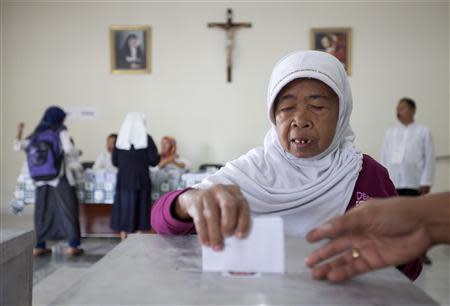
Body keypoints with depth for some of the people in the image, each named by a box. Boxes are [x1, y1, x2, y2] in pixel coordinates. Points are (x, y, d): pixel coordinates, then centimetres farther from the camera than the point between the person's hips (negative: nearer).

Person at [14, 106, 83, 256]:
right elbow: (68, 149, -17)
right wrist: (77, 152, 3)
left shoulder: (37, 134, 12)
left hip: (41, 180, 5)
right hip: (60, 178, -5)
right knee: (68, 211, 1)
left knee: (42, 213, 11)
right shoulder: (61, 131, -3)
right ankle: (73, 246, 1)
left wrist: (19, 133, 26)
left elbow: (18, 147, 10)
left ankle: (39, 246, 15)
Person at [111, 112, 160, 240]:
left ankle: (123, 241, 13)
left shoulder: (120, 138, 1)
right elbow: (154, 161, -7)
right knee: (140, 208, 6)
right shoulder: (146, 138, -6)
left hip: (124, 180, 2)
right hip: (141, 180, -2)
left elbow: (115, 161, 6)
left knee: (124, 207, 9)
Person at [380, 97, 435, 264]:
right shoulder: (390, 132, 11)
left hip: (414, 182, -2)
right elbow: (384, 156, 9)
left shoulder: (423, 131, 4)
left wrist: (426, 182, -8)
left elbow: (429, 158, -1)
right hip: (393, 183, 2)